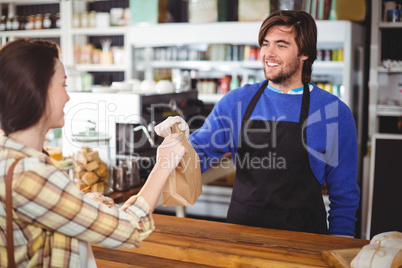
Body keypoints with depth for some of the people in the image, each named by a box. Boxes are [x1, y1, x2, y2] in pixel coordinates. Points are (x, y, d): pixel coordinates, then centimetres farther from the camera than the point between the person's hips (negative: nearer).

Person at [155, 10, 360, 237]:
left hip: (301, 236, 0)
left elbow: (344, 194, 5)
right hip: (240, 230, 1)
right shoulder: (237, 101, 6)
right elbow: (198, 156, 9)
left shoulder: (334, 112, -1)